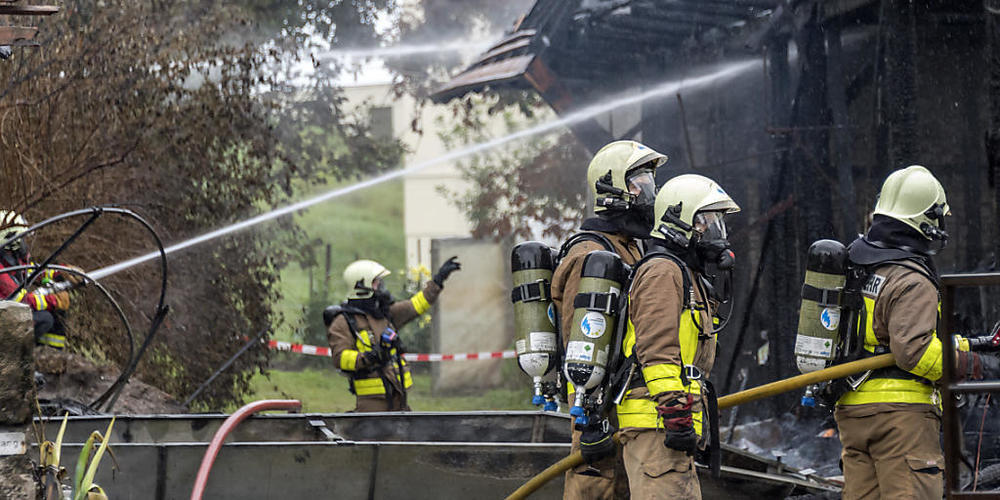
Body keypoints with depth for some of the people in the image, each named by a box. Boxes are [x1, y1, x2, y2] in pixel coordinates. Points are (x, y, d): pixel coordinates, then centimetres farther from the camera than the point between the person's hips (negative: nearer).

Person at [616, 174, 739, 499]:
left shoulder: (690, 277, 25)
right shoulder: (662, 271, -10)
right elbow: (657, 349, -19)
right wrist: (676, 414, -24)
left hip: (672, 424, 11)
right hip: (657, 420, -11)